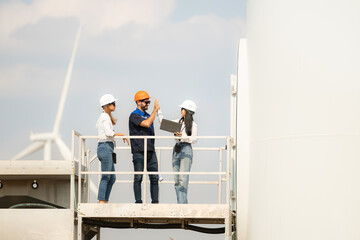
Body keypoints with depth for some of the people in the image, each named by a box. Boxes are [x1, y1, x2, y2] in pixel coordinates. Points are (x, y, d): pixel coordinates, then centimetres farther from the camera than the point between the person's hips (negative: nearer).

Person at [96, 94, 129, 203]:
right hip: (105, 147, -10)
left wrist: (109, 113, 17)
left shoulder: (105, 116, 18)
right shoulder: (104, 117, -9)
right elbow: (109, 133, -19)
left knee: (112, 178, 10)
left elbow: (114, 122, 31)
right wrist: (123, 135, -9)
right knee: (106, 177, -12)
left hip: (107, 149, 10)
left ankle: (105, 201, 9)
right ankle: (101, 201, -14)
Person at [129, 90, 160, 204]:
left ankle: (155, 201, 3)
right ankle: (138, 201, -2)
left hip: (151, 151, 7)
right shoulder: (134, 116, -5)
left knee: (154, 177, 2)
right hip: (139, 152, -7)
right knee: (138, 178, -4)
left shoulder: (148, 115, 20)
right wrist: (155, 110, -14)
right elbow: (146, 124, -21)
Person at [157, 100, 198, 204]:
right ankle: (181, 203, 5)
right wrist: (158, 110, 20)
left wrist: (182, 136, -22)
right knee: (176, 179, 2)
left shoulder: (193, 125, -2)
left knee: (183, 179, -14)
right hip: (176, 150, 6)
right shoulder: (178, 122, 15)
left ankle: (182, 204, -15)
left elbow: (194, 139, -11)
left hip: (186, 150, -6)